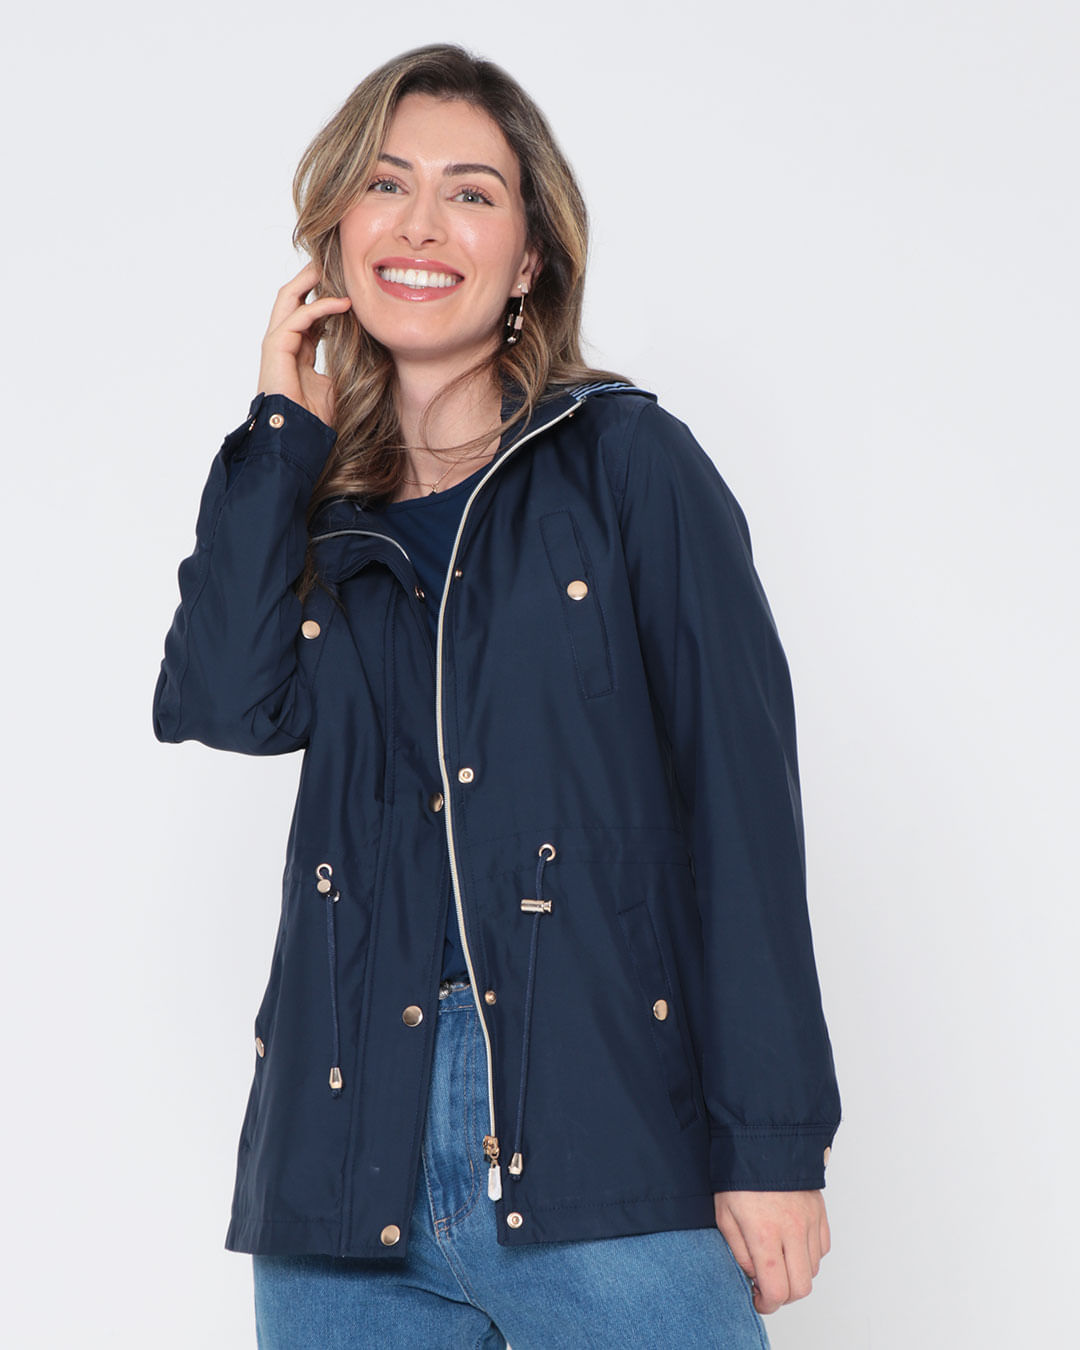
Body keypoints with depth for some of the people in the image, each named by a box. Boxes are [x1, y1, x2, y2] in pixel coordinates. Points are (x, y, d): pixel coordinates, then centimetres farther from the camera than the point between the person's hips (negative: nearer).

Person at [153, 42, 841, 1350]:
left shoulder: (628, 462, 3)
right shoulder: (307, 512, 14)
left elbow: (741, 790, -2)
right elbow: (221, 702, -7)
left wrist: (774, 1141, -8)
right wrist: (282, 432, 2)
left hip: (605, 1153, -3)